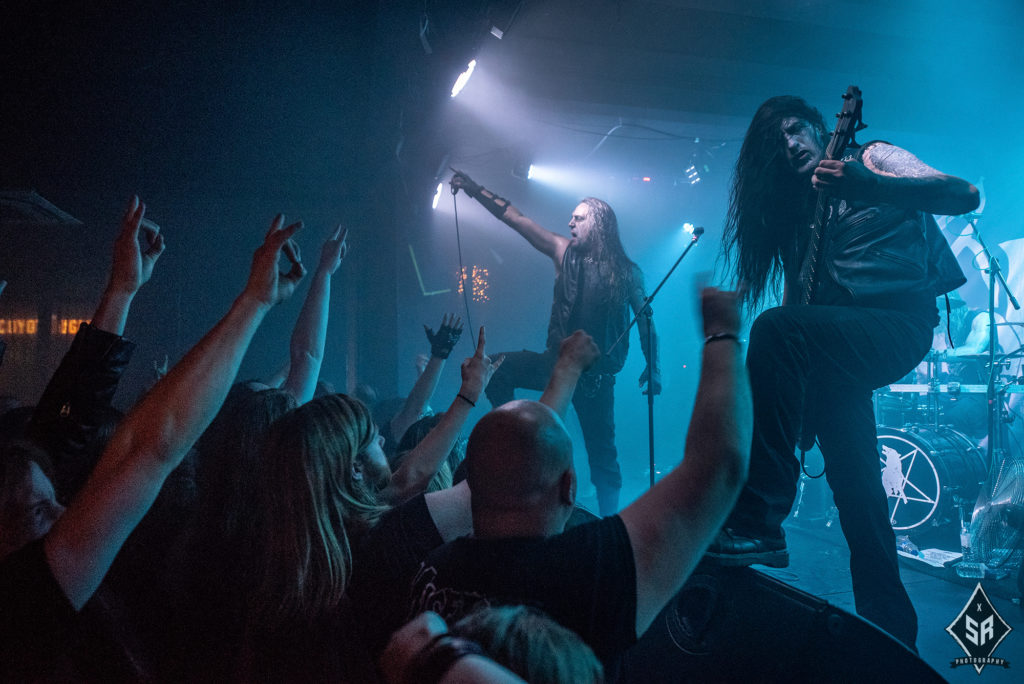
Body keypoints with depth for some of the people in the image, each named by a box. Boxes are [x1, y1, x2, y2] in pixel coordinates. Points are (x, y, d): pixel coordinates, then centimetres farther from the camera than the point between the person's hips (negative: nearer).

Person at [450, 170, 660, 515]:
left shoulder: (626, 272, -3)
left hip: (596, 373, -3)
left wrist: (652, 369, -2)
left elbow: (645, 321, 2)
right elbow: (516, 219, 1)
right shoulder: (564, 252, 3)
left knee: (601, 453, 3)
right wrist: (475, 190, -2)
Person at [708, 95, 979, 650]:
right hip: (834, 344, 6)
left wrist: (872, 186, -25)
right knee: (854, 484, 0)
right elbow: (795, 293, 17)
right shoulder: (798, 208, 22)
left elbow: (965, 195, -7)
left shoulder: (871, 157, 8)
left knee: (776, 330, -32)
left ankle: (759, 521, -33)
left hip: (901, 319, -6)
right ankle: (891, 630, 13)